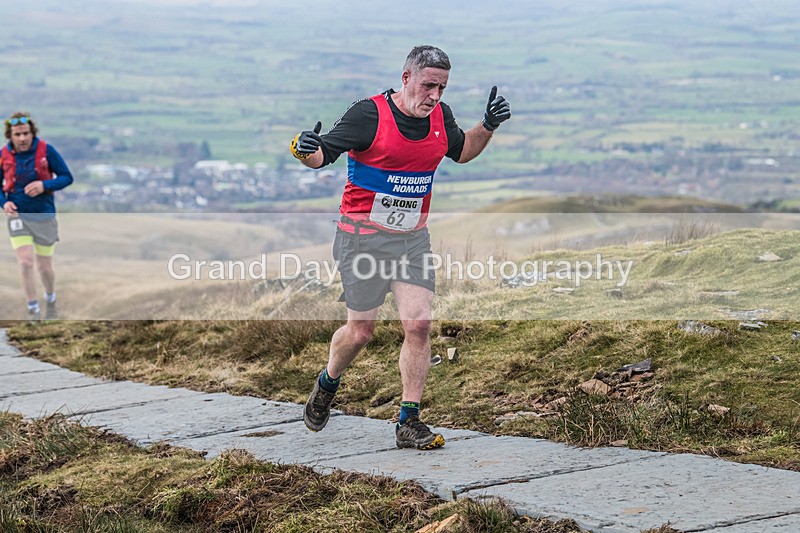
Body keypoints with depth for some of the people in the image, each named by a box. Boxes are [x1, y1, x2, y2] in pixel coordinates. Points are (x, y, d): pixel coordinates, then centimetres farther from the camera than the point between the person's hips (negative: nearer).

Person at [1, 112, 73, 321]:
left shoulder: (46, 150, -12)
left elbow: (67, 177, -6)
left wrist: (44, 185, -22)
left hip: (44, 216, -1)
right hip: (18, 216, 1)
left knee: (45, 267, 9)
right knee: (26, 263, -12)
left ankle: (51, 301, 38)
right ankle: (33, 311, 1)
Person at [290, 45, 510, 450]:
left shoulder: (440, 117, 3)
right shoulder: (369, 114, -15)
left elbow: (462, 152, 23)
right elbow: (322, 155, -13)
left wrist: (488, 126, 6)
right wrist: (304, 150, -35)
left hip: (413, 238, 5)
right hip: (364, 235, -5)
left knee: (419, 326, -7)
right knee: (361, 331, 3)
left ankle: (409, 423, 1)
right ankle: (327, 385, 35)